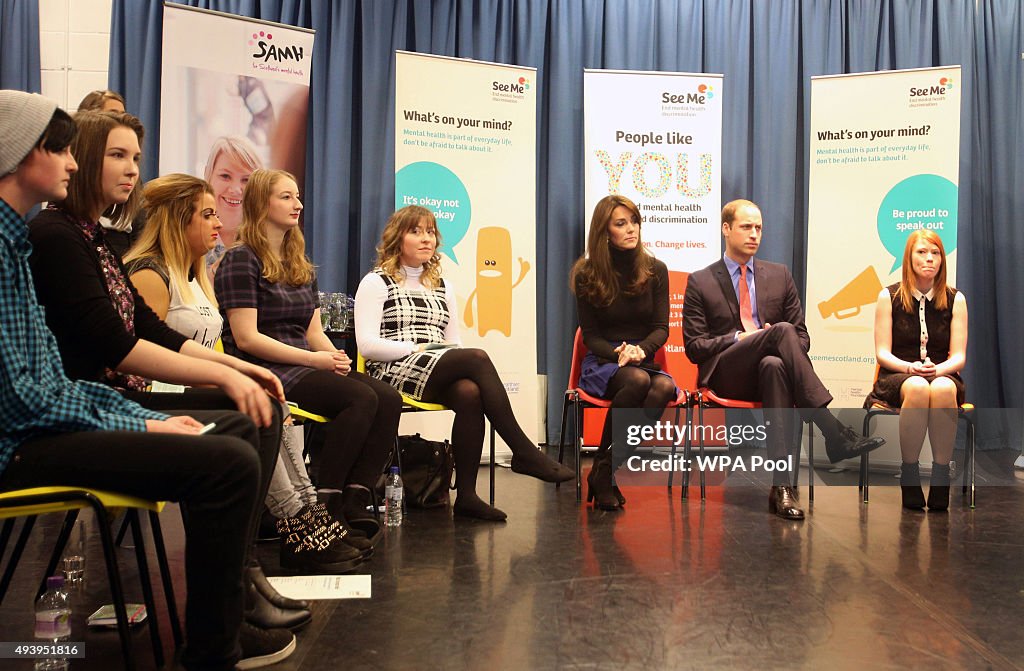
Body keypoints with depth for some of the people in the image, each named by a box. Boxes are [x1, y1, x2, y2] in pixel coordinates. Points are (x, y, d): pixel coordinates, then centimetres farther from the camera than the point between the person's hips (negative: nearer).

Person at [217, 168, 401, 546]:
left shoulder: (300, 265, 21)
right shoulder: (242, 260, -2)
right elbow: (246, 338, -11)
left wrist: (336, 357, -6)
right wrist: (313, 359, -17)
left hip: (304, 367, 7)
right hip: (265, 371, -7)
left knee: (389, 399, -18)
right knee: (361, 398, -29)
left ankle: (354, 502, -20)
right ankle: (325, 506, -20)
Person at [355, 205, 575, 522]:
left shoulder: (442, 286, 25)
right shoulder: (376, 282, 6)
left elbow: (454, 343, 21)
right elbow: (367, 345, -6)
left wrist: (449, 350, -4)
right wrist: (417, 348, -13)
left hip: (440, 378, 5)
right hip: (392, 373, -5)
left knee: (469, 392, -34)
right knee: (478, 357, -30)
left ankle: (466, 493, -31)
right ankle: (524, 452, -26)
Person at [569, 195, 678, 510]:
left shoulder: (655, 270, 8)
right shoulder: (587, 275, 3)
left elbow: (661, 328, 4)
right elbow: (590, 335, 2)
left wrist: (639, 350, -18)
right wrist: (618, 354, -19)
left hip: (644, 362, 3)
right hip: (601, 364, -2)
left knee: (666, 386, -33)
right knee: (637, 380, -36)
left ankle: (604, 470, -28)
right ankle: (603, 473, -24)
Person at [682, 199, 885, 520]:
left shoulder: (779, 275, 18)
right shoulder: (700, 282, 9)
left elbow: (802, 336, 17)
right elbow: (694, 346, 3)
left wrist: (781, 347, -7)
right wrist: (738, 340, -12)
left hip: (771, 366, 2)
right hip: (726, 375, -2)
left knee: (774, 366, -39)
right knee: (782, 331, -32)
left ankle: (781, 486, -45)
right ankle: (835, 433, -38)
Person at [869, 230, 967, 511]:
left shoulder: (955, 300, 9)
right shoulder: (889, 297, 6)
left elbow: (959, 357, 3)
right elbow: (882, 353, 2)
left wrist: (938, 370, -18)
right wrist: (909, 367, -18)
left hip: (944, 376, 1)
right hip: (896, 378, -1)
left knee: (943, 389, -37)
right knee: (917, 387, -38)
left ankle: (941, 477, -27)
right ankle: (909, 476, -27)